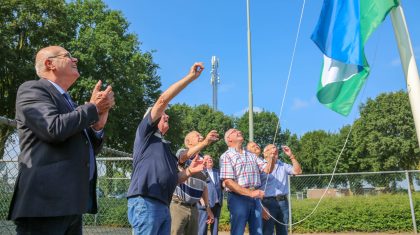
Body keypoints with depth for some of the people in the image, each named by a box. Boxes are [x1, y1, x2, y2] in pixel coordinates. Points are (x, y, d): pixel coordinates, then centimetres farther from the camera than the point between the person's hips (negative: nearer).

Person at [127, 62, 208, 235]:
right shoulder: (146, 133, 8)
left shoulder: (165, 146, 29)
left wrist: (189, 171, 8)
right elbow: (163, 100, -2)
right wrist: (191, 76, -1)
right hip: (145, 203, -8)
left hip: (163, 206, 8)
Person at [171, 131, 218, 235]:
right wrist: (205, 142, -46)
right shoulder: (182, 152, -4)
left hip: (193, 208, 6)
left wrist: (208, 208, 15)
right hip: (178, 205, -6)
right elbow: (185, 156, -31)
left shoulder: (203, 161, 15)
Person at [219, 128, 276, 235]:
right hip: (238, 198, -6)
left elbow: (267, 170, 10)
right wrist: (250, 193, -21)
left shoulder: (251, 155, 16)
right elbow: (228, 182, -15)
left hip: (255, 198, 6)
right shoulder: (226, 156, -5)